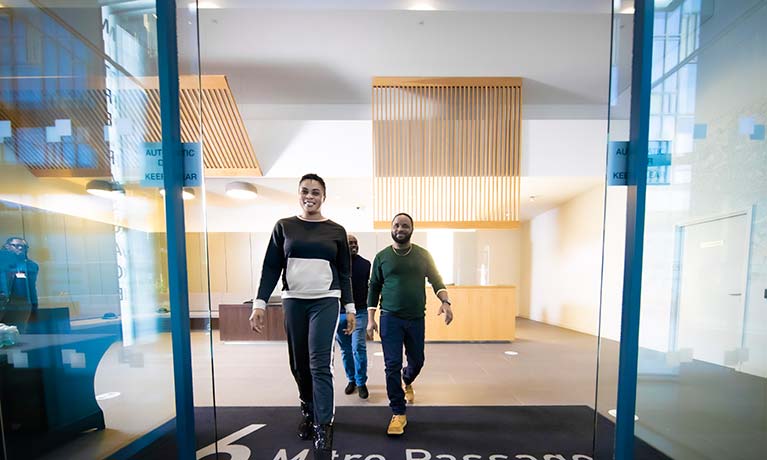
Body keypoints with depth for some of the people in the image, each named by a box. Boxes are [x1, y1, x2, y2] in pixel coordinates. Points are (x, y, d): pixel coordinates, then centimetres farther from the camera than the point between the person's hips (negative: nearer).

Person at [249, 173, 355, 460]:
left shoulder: (336, 231, 3)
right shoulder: (284, 226, 4)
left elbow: (344, 274, 6)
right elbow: (271, 268, 3)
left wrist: (350, 308, 3)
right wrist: (260, 304, -5)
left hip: (326, 302, -2)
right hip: (293, 302, 2)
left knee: (320, 365, -5)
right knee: (299, 365, 13)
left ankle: (323, 428, 8)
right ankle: (308, 411, 37)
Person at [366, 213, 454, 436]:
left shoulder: (423, 255, 4)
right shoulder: (382, 257, 1)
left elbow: (436, 280, 4)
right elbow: (374, 289, 4)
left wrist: (445, 301, -15)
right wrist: (371, 319, -1)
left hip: (416, 318, 2)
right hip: (390, 318, -1)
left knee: (417, 361, 15)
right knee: (392, 365, -1)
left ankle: (407, 383, 50)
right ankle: (398, 413, 15)